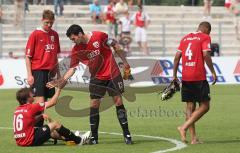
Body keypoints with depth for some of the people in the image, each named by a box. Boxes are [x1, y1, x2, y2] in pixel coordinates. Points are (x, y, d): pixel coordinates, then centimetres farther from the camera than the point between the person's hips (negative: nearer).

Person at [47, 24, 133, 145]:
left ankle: (127, 135, 4)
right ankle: (94, 137, 5)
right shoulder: (76, 51, -7)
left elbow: (115, 46, -6)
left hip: (112, 75, -3)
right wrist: (61, 80, -18)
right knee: (94, 105, -3)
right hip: (96, 78, 3)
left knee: (118, 101, -3)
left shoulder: (99, 36, -17)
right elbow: (72, 68, -4)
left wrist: (125, 63, -4)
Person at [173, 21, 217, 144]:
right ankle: (184, 127, -12)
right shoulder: (205, 38, -1)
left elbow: (177, 57, 11)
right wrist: (213, 72, -7)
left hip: (185, 77, 6)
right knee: (204, 106, 2)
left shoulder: (185, 38, 16)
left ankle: (193, 138, 6)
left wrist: (174, 75, 14)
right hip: (199, 77, -6)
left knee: (190, 106, 9)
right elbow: (206, 55, -13)